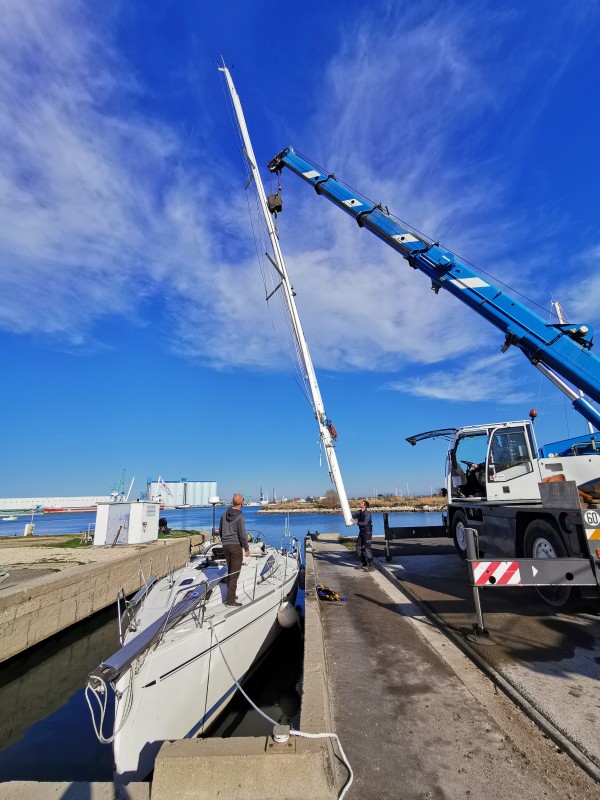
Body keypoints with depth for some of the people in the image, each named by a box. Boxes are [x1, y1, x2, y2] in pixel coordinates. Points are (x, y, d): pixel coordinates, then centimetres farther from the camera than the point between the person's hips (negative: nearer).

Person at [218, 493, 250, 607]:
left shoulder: (224, 514, 4)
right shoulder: (239, 517, -17)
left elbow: (220, 531, 12)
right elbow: (242, 534, -17)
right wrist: (246, 549, -7)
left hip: (226, 546, 7)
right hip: (236, 546, -7)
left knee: (230, 571, 19)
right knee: (235, 573, 0)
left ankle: (231, 595, 28)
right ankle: (230, 601, 3)